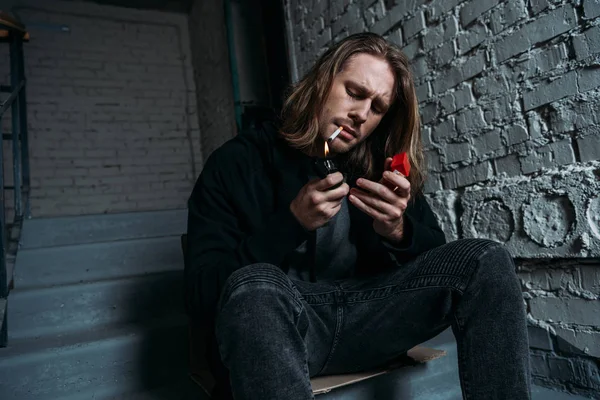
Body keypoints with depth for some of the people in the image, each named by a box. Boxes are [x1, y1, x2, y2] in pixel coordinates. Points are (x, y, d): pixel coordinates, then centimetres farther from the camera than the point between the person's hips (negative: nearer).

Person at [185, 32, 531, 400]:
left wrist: (398, 232, -13)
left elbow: (437, 255, 10)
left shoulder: (379, 166, 7)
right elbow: (201, 294, -10)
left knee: (486, 261, -14)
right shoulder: (237, 163, -4)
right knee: (254, 286, -38)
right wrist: (292, 222, -21)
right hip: (276, 323, -2)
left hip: (363, 315, 4)